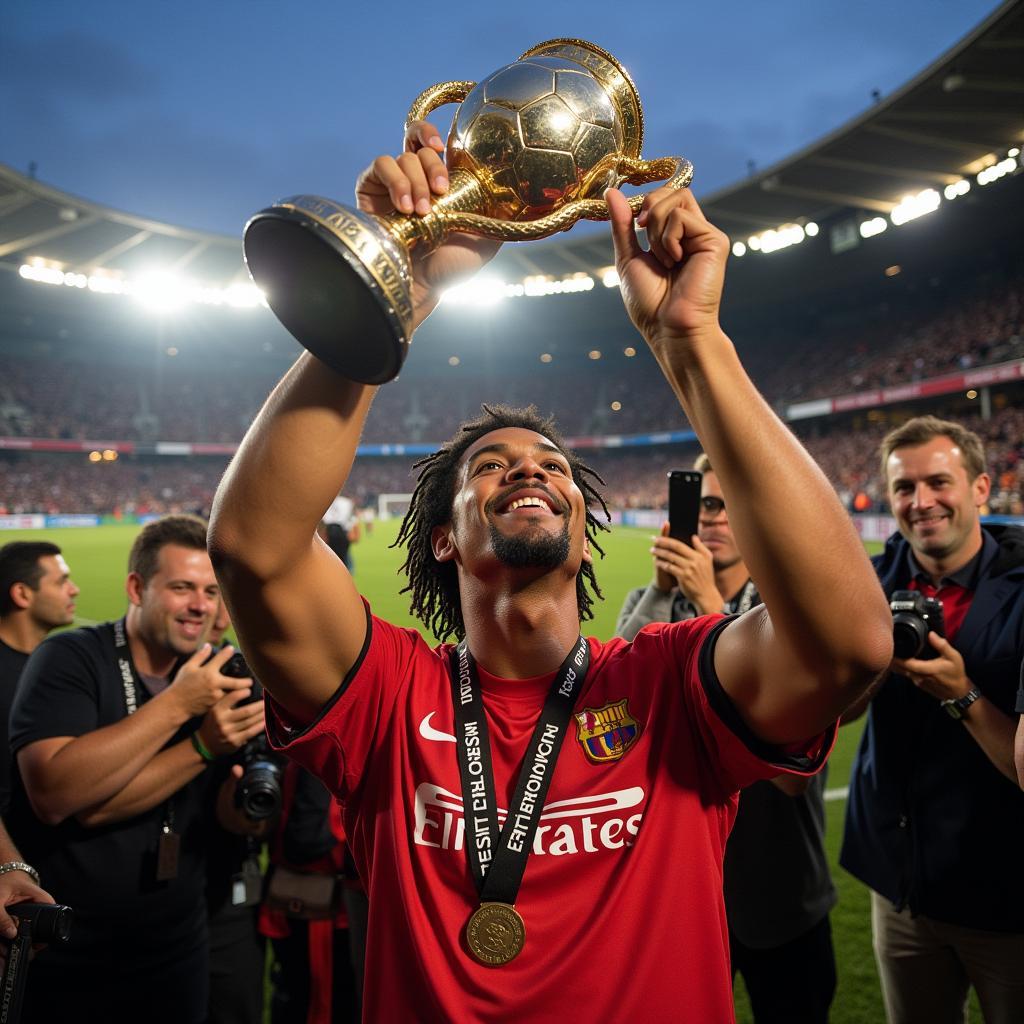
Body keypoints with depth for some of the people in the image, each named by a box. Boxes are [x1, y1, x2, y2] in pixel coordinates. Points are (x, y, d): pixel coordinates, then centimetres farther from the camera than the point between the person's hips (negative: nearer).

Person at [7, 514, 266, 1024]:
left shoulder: (219, 675, -3)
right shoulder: (68, 659, -14)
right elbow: (55, 796, -28)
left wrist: (218, 746, -29)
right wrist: (176, 704, -30)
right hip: (66, 961, -3)